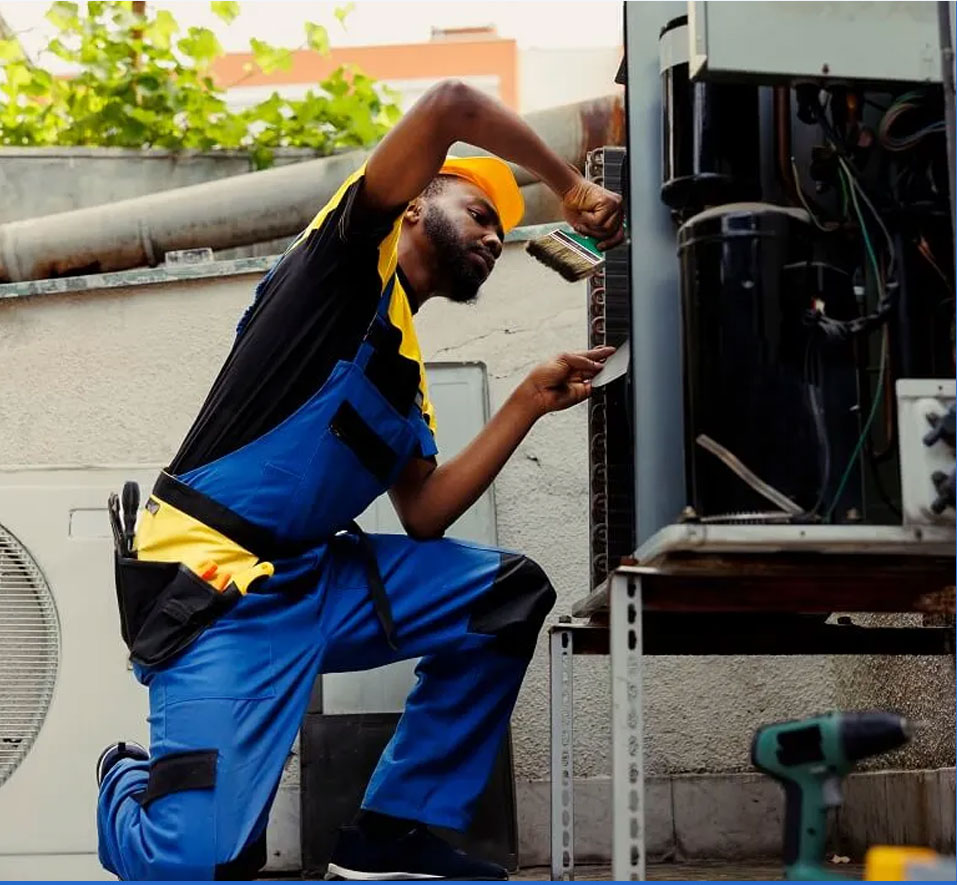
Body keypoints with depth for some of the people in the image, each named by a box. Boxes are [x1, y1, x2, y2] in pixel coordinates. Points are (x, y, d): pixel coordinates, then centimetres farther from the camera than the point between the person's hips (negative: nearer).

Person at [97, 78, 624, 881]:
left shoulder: (407, 380, 21)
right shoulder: (355, 255, 0)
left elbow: (424, 515, 11)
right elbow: (449, 107, -13)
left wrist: (529, 401, 11)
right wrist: (571, 191, -3)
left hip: (312, 576, 9)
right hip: (213, 586, -9)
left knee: (510, 594, 2)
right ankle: (132, 781, 18)